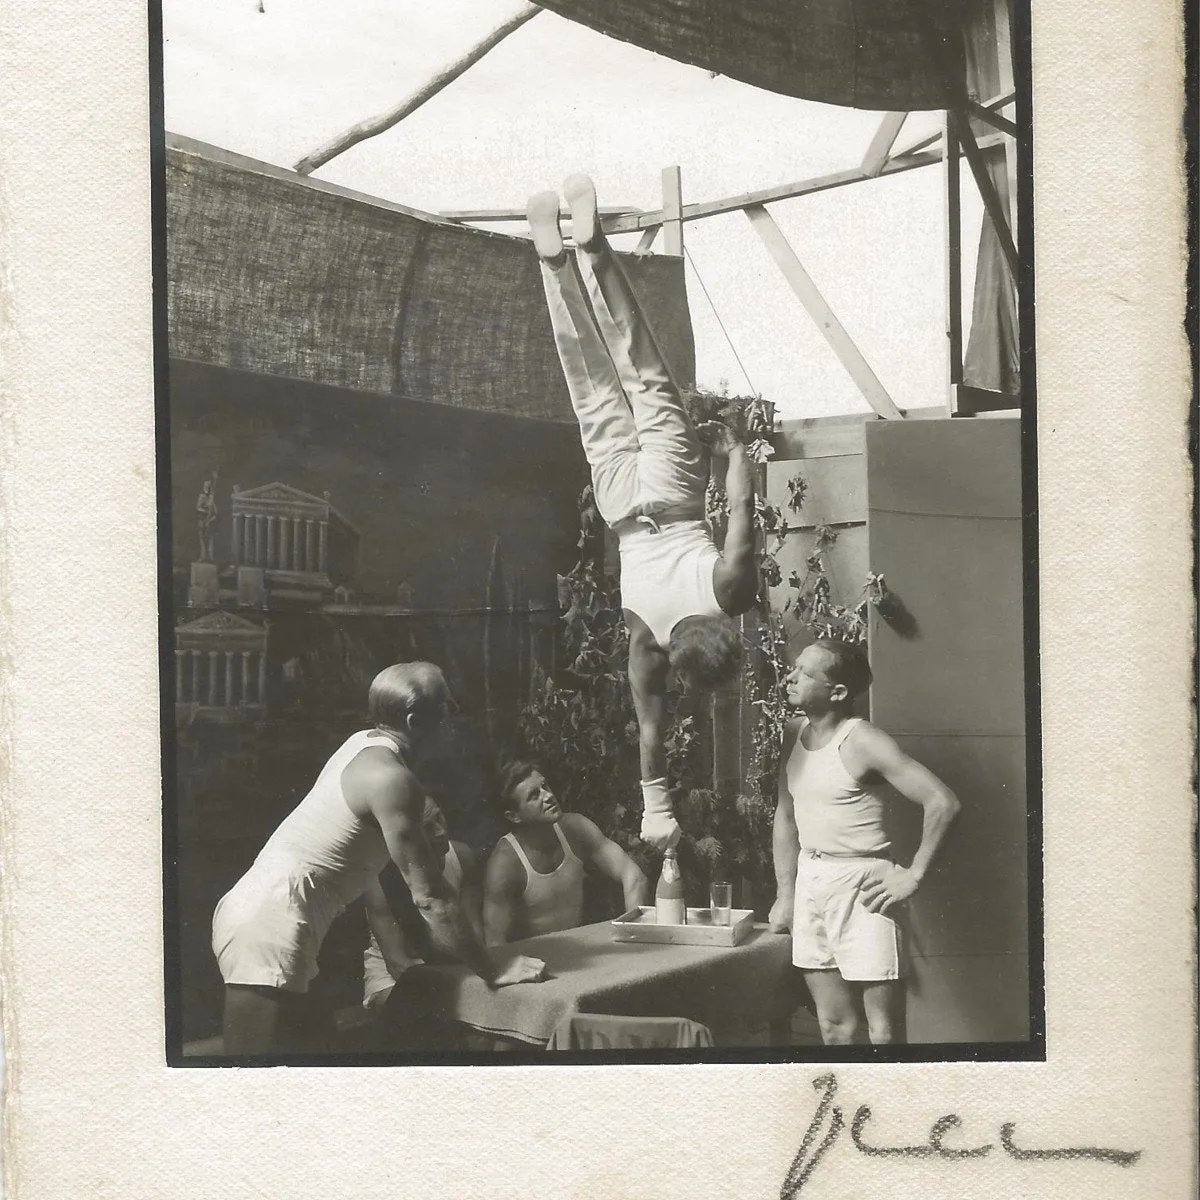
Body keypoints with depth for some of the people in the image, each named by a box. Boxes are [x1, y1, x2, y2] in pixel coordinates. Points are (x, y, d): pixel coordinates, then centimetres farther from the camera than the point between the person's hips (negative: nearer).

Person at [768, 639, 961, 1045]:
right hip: (809, 882, 7)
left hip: (860, 885, -7)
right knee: (834, 1026, 13)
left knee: (883, 1032, -4)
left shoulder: (862, 741, -14)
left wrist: (913, 875, -14)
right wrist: (785, 894, 14)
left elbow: (942, 802, -18)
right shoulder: (793, 734, 8)